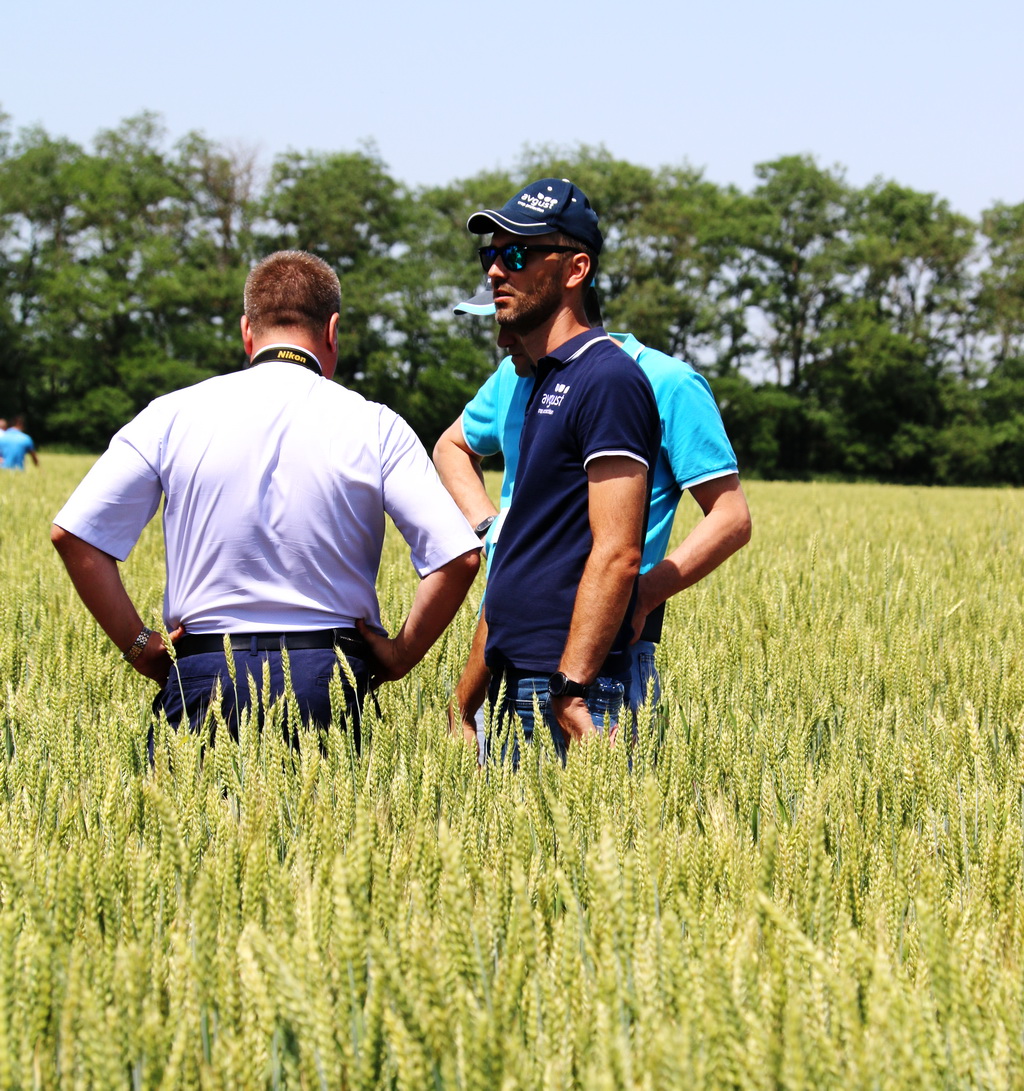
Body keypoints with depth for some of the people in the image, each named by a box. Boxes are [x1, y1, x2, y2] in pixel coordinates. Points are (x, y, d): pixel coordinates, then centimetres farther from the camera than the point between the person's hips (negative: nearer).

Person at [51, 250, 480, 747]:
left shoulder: (174, 415, 3)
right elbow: (457, 555, -8)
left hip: (203, 673, 1)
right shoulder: (375, 427, 0)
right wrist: (400, 655, 4)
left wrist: (138, 645, 5)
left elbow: (72, 533, -1)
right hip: (328, 678, 0)